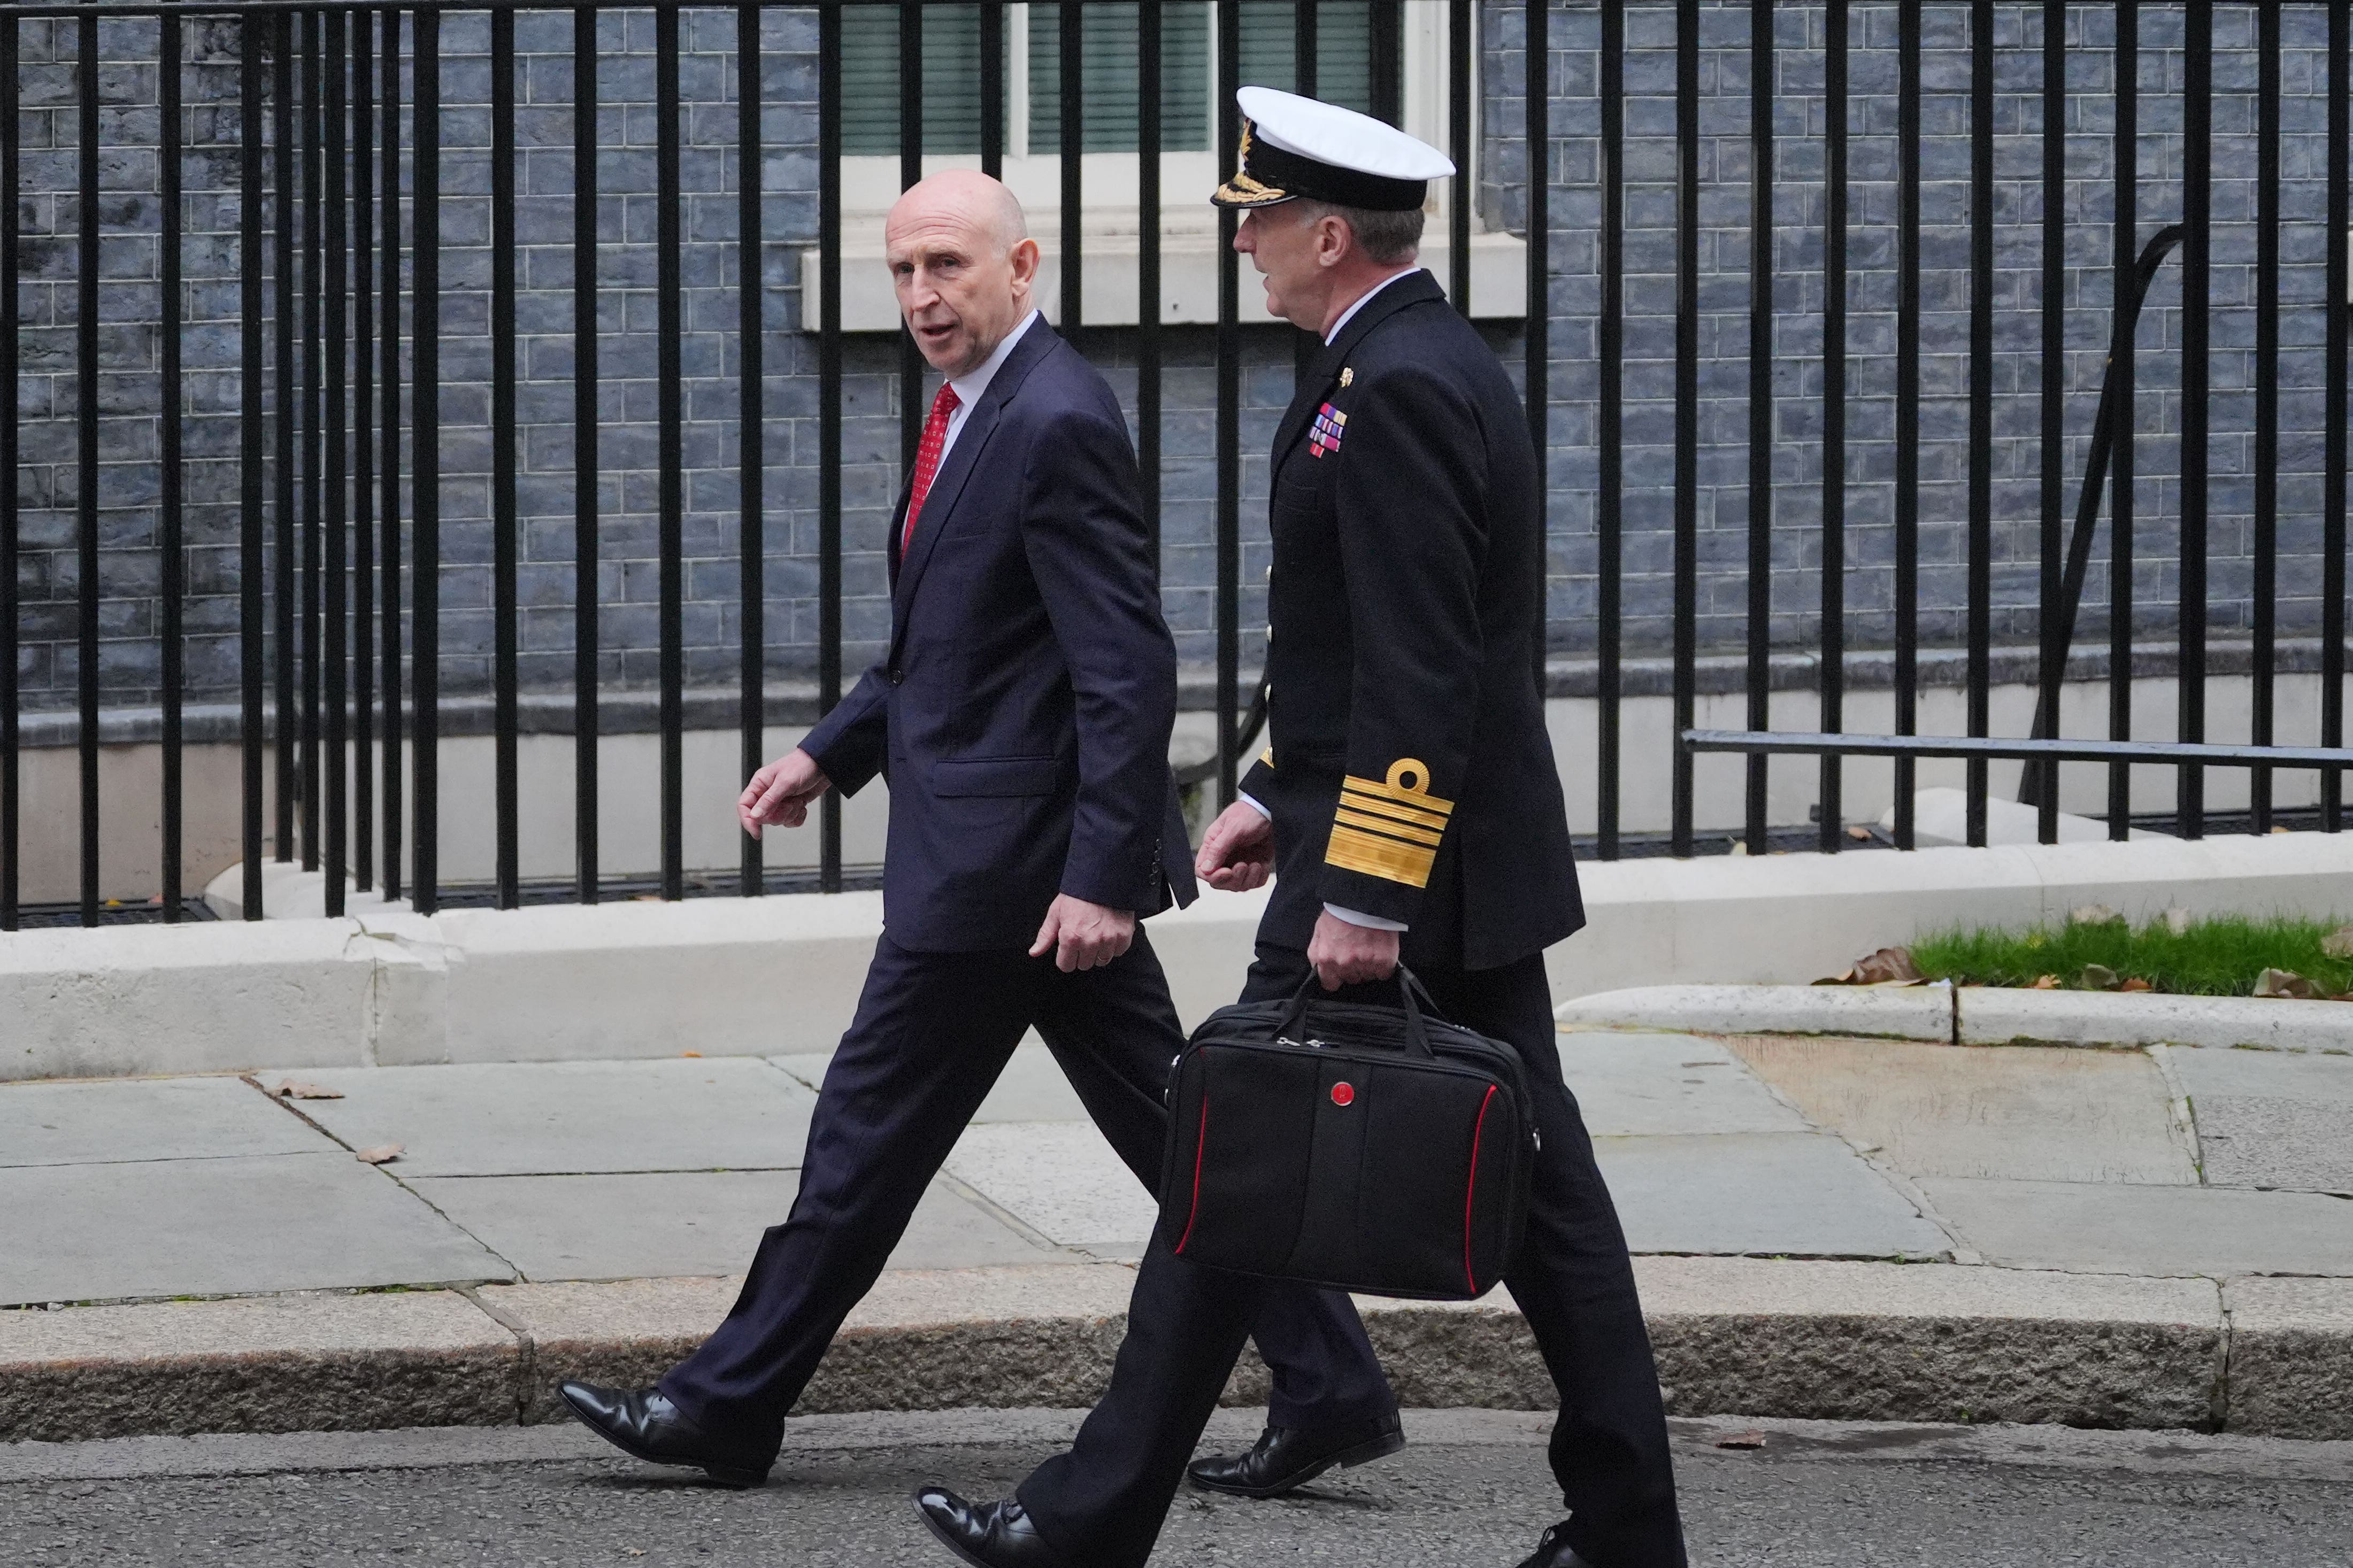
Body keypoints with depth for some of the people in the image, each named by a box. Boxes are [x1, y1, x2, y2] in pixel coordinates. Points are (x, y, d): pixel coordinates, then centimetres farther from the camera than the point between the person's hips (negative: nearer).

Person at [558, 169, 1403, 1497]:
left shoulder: (1060, 424, -18)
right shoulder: (981, 409, 14)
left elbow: (1131, 669, -22)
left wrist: (1102, 877, -25)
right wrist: (835, 751, 19)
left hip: (1005, 861, -10)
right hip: (1025, 855, 10)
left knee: (873, 1136, 1)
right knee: (1172, 1130, 9)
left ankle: (730, 1409, 10)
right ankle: (1333, 1391, 10)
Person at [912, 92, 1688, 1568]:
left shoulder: (1396, 391, -18)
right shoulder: (1443, 365, 15)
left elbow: (1420, 669, -24)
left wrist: (1361, 894, -25)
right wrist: (1285, 795, 22)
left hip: (1400, 860, -10)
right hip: (1479, 856, 10)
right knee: (1532, 1183, 9)